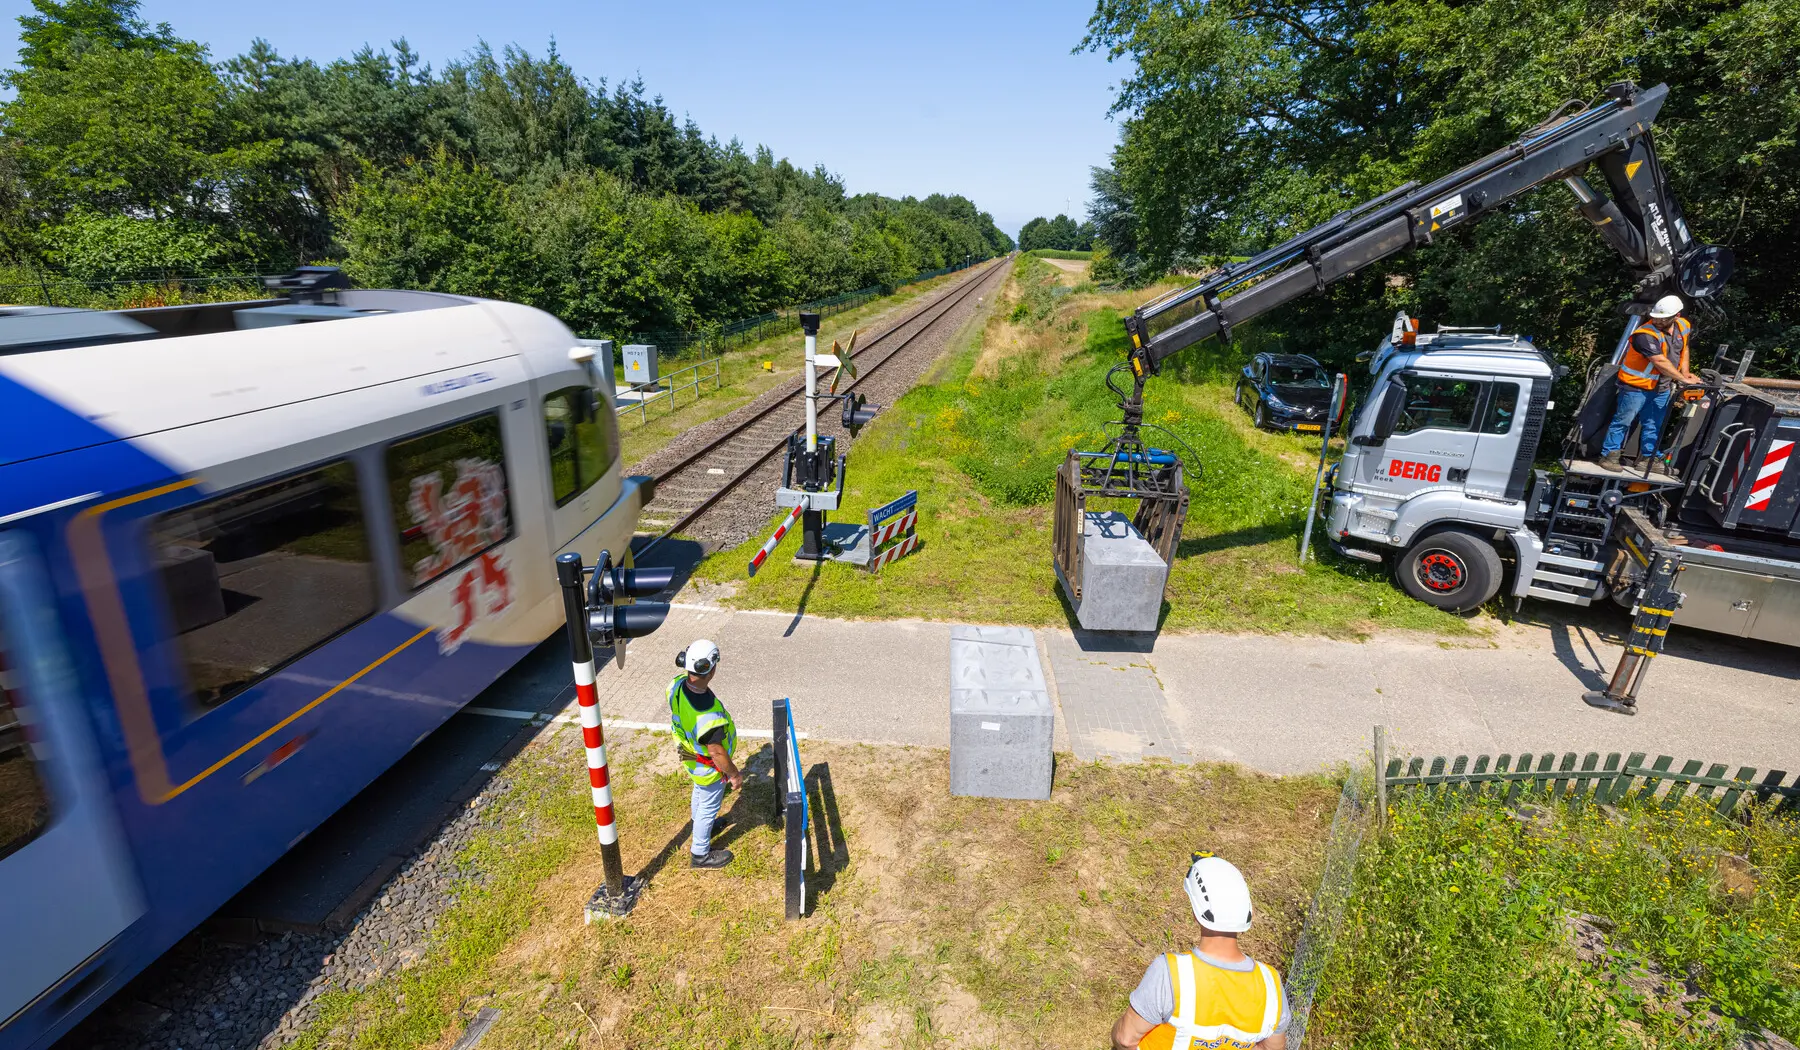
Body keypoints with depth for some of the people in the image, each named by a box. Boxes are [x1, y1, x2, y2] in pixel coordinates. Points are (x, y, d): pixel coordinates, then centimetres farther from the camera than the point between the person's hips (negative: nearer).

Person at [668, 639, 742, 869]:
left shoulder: (677, 684, -23)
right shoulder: (708, 714, -46)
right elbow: (716, 752, -32)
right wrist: (735, 774, -16)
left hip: (689, 754, 7)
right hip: (708, 767, -7)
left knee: (700, 792, 35)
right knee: (709, 806, 19)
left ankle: (700, 822, 64)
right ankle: (700, 854, 42)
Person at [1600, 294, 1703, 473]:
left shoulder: (1683, 326, 1)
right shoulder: (1646, 335, -24)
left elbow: (1684, 348, 19)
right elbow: (1660, 362, -24)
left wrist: (1685, 372, 8)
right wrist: (1683, 379, -19)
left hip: (1662, 388, 7)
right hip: (1636, 385, -7)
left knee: (1654, 425, 13)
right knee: (1623, 421, -2)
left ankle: (1647, 457, 23)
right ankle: (1609, 455, 5)